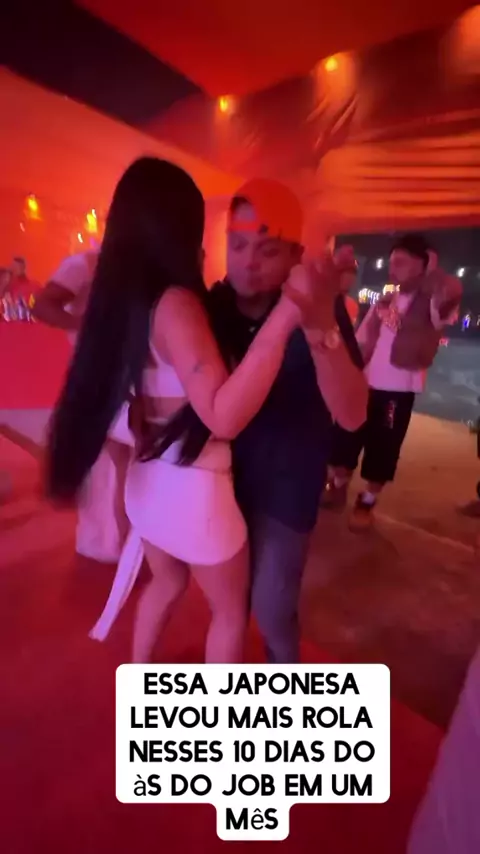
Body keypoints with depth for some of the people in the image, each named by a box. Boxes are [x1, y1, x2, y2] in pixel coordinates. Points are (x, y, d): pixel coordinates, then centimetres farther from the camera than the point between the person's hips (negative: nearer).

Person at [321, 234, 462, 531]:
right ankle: (337, 489, 33)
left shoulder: (432, 304, -6)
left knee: (381, 452, 6)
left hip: (398, 391, -5)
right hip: (365, 385, 5)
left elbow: (452, 291, -30)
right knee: (344, 441, 12)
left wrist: (431, 272, -12)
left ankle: (367, 503, 26)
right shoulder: (385, 303, 11)